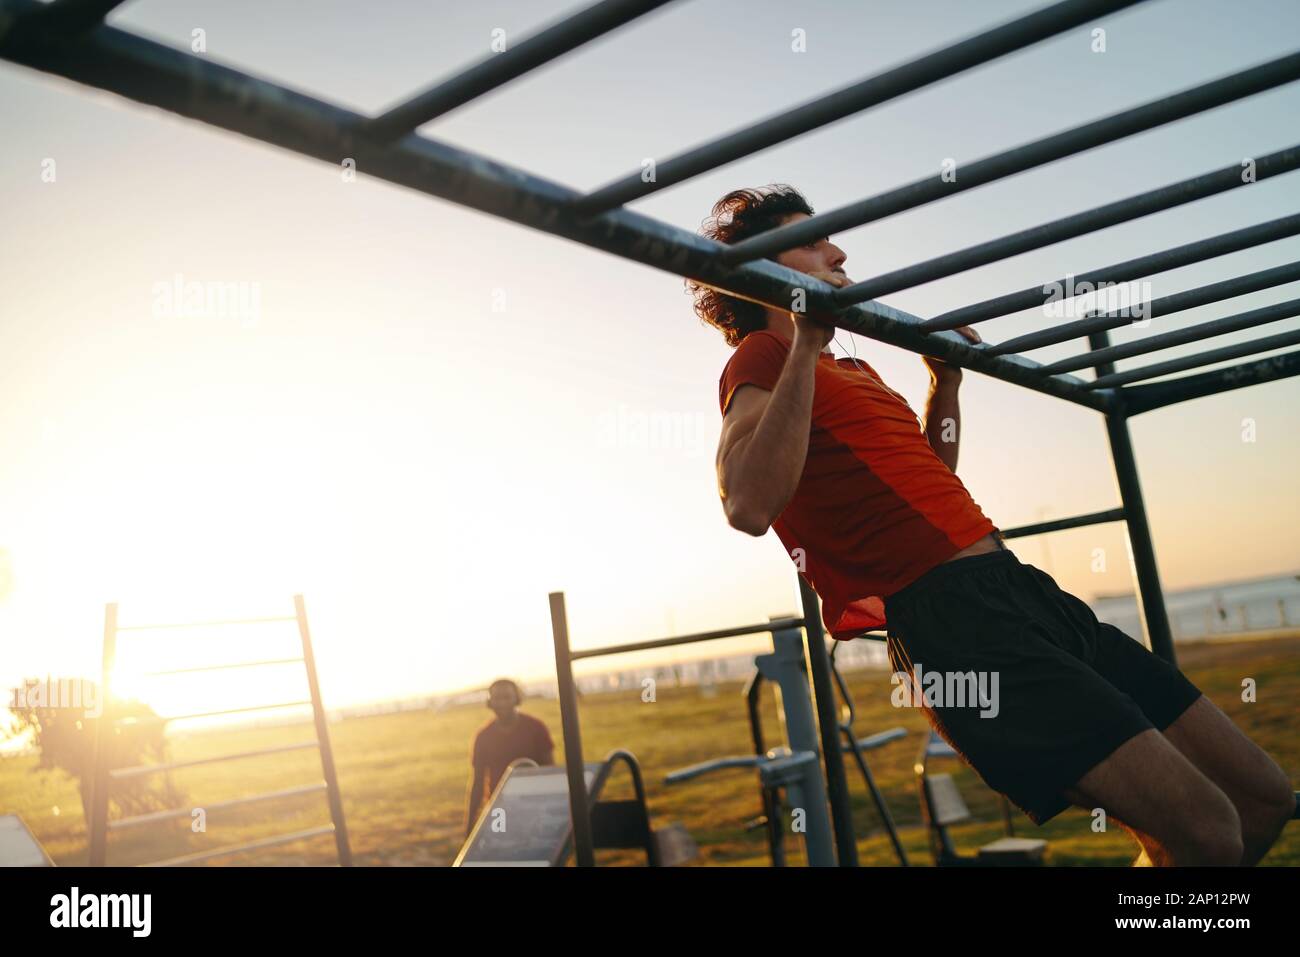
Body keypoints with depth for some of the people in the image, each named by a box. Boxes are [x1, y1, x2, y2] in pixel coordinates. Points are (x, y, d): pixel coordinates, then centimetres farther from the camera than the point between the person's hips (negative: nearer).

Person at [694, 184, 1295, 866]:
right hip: (951, 621, -10)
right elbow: (750, 506, -23)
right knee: (1202, 834, -18)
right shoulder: (761, 359, -2)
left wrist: (946, 379, 29)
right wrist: (807, 342, -19)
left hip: (1020, 587, 10)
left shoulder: (850, 369, 24)